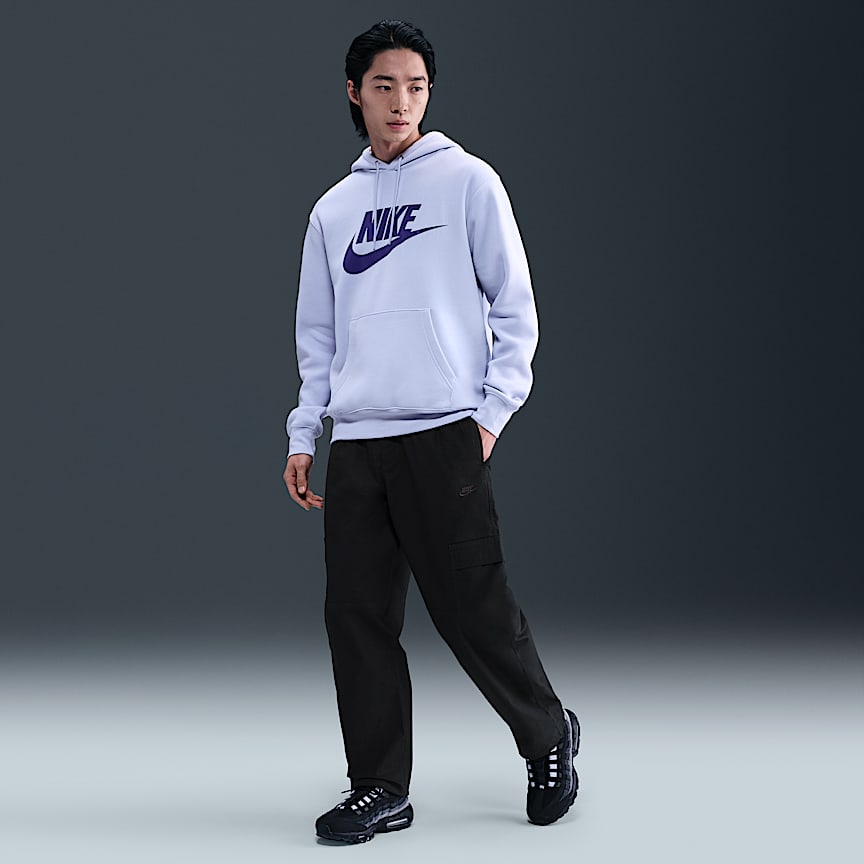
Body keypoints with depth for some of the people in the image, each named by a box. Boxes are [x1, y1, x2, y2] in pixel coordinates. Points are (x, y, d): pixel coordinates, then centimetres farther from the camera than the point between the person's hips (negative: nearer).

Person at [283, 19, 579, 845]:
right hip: (355, 443, 5)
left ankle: (548, 738, 19)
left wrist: (492, 413, -7)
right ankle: (379, 788, 12)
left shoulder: (468, 181, 3)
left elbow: (515, 308, 1)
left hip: (443, 435, -4)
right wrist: (303, 436, 12)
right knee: (358, 616, 3)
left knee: (473, 607, -3)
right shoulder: (333, 208, 16)